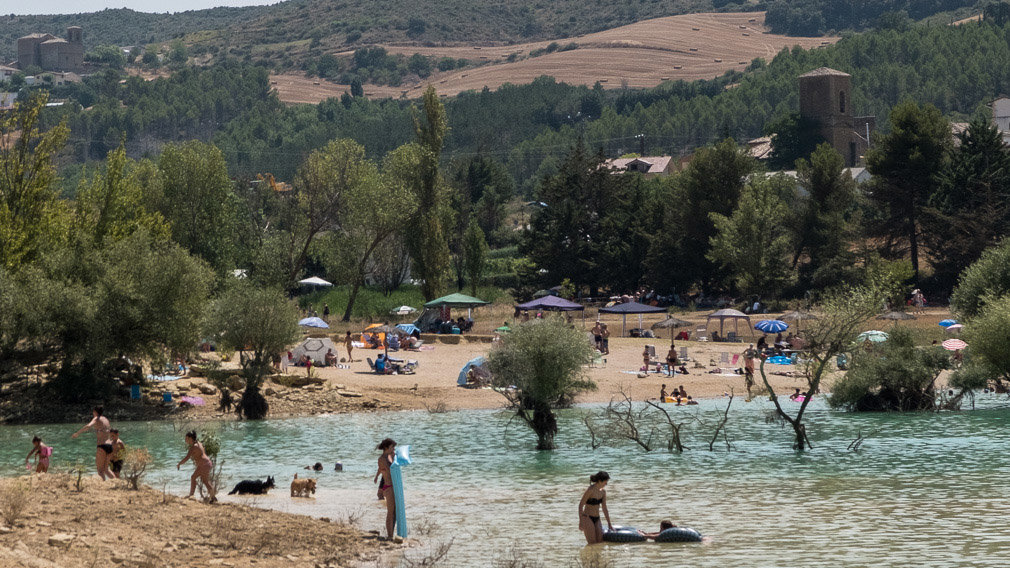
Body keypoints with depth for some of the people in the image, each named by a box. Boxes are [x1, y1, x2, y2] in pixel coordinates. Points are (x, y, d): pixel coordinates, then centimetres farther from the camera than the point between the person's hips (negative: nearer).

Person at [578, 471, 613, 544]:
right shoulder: (591, 490, -17)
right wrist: (581, 521, -20)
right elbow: (581, 505, -15)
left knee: (600, 542, 2)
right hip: (587, 518, -7)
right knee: (592, 544, -10)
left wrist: (609, 524, 16)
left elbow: (604, 508, 14)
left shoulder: (603, 491, 5)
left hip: (596, 519, 7)